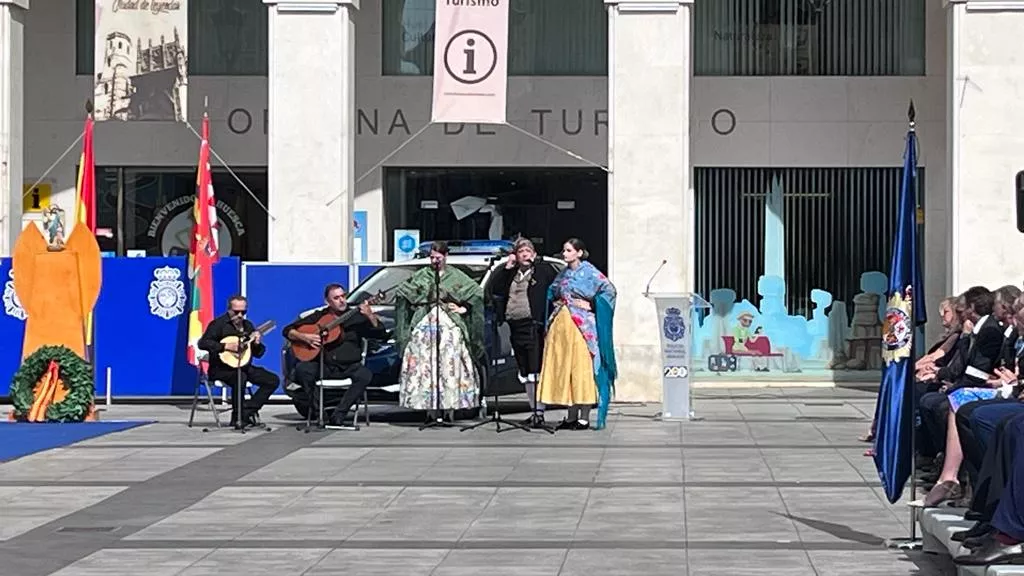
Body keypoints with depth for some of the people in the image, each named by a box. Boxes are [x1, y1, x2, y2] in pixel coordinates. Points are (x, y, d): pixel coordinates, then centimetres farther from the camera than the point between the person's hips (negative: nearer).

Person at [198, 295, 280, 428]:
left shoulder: (248, 326, 15)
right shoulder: (219, 324, -5)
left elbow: (258, 354, 17)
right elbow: (203, 343, -18)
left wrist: (257, 344, -7)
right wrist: (226, 346, -24)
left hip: (244, 367, 7)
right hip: (221, 368, -7)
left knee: (273, 380, -8)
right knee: (240, 378, -38)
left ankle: (247, 411, -11)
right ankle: (238, 417, -21)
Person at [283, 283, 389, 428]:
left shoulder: (356, 316, 8)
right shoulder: (319, 317, 10)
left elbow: (381, 334, -2)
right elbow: (288, 330, 11)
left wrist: (370, 316, -19)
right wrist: (305, 337, -9)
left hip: (349, 366, 0)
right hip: (322, 366, 0)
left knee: (365, 375, -31)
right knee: (302, 369, -29)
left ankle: (338, 415, -24)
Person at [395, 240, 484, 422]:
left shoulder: (456, 276, 9)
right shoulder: (421, 276, 12)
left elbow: (478, 293, 8)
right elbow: (401, 292, 18)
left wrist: (463, 308, 0)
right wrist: (417, 305, 9)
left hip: (449, 327, -1)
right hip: (424, 326, 1)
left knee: (450, 366, -7)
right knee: (425, 366, -6)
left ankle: (450, 406, -4)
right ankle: (430, 407, -5)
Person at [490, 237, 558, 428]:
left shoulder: (544, 272, 4)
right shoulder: (510, 274, 18)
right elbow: (496, 289, 4)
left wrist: (549, 317, -12)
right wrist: (507, 266, 2)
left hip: (533, 325, -6)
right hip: (515, 326, 6)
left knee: (536, 370, -11)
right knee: (525, 373, 10)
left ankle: (539, 412, -12)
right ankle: (534, 411, 17)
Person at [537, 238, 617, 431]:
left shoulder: (589, 272, -2)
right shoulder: (563, 274, 16)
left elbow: (609, 290, -9)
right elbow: (551, 292, 32)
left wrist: (591, 304, -11)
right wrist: (555, 302, 13)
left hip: (581, 325, -7)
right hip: (561, 324, 7)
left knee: (582, 368, -7)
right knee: (563, 369, 6)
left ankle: (584, 418, -4)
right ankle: (571, 416, 12)